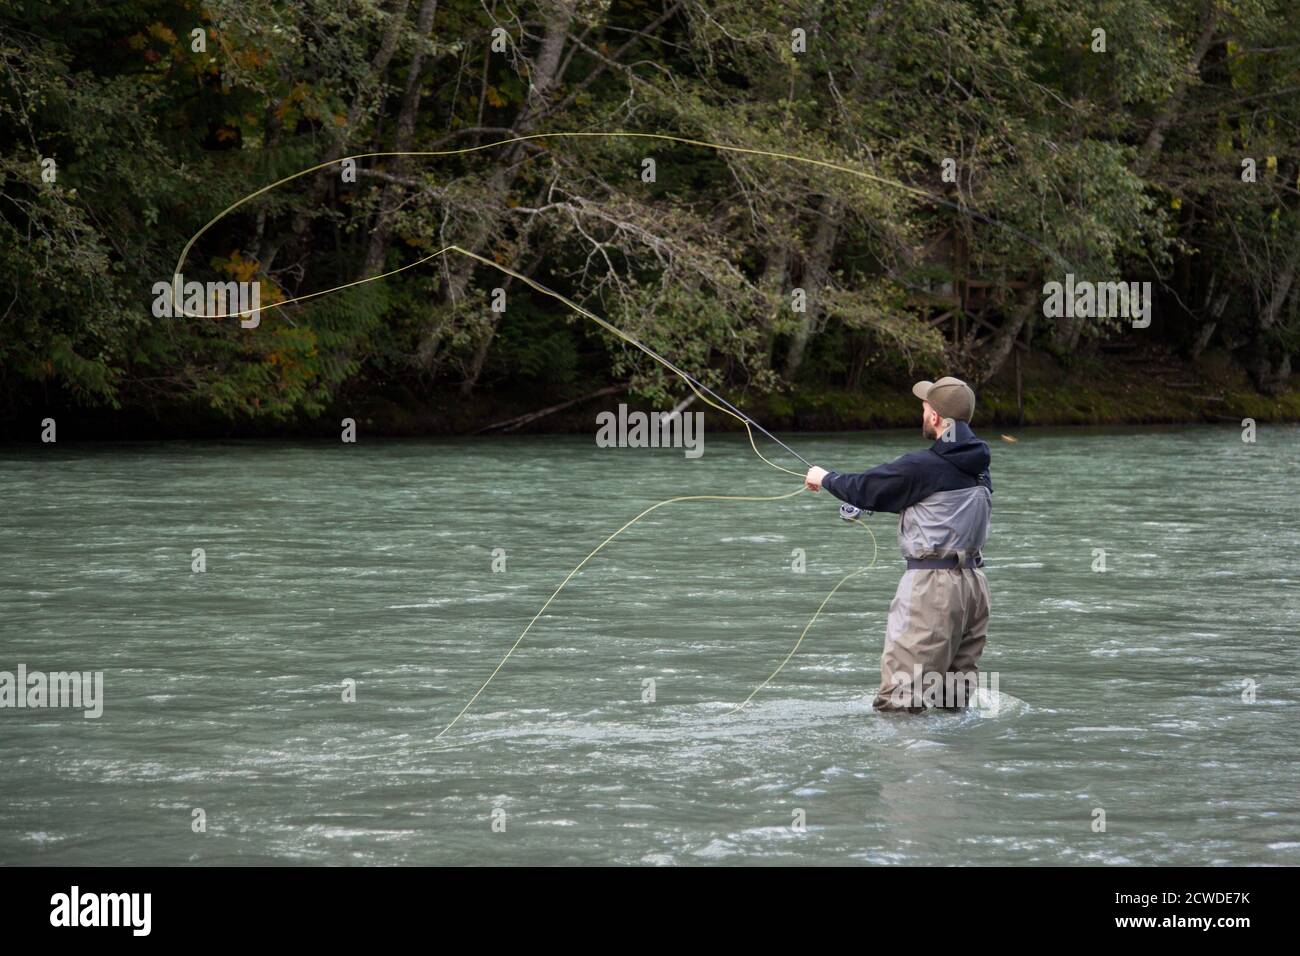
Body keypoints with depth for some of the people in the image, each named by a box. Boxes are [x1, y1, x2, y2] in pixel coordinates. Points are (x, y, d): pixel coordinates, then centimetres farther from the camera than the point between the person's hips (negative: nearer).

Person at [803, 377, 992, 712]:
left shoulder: (923, 467, -15)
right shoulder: (979, 467, 9)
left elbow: (865, 489, -4)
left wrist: (825, 478, 16)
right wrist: (865, 504, 31)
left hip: (933, 581, -8)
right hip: (973, 580, 8)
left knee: (896, 701, -8)